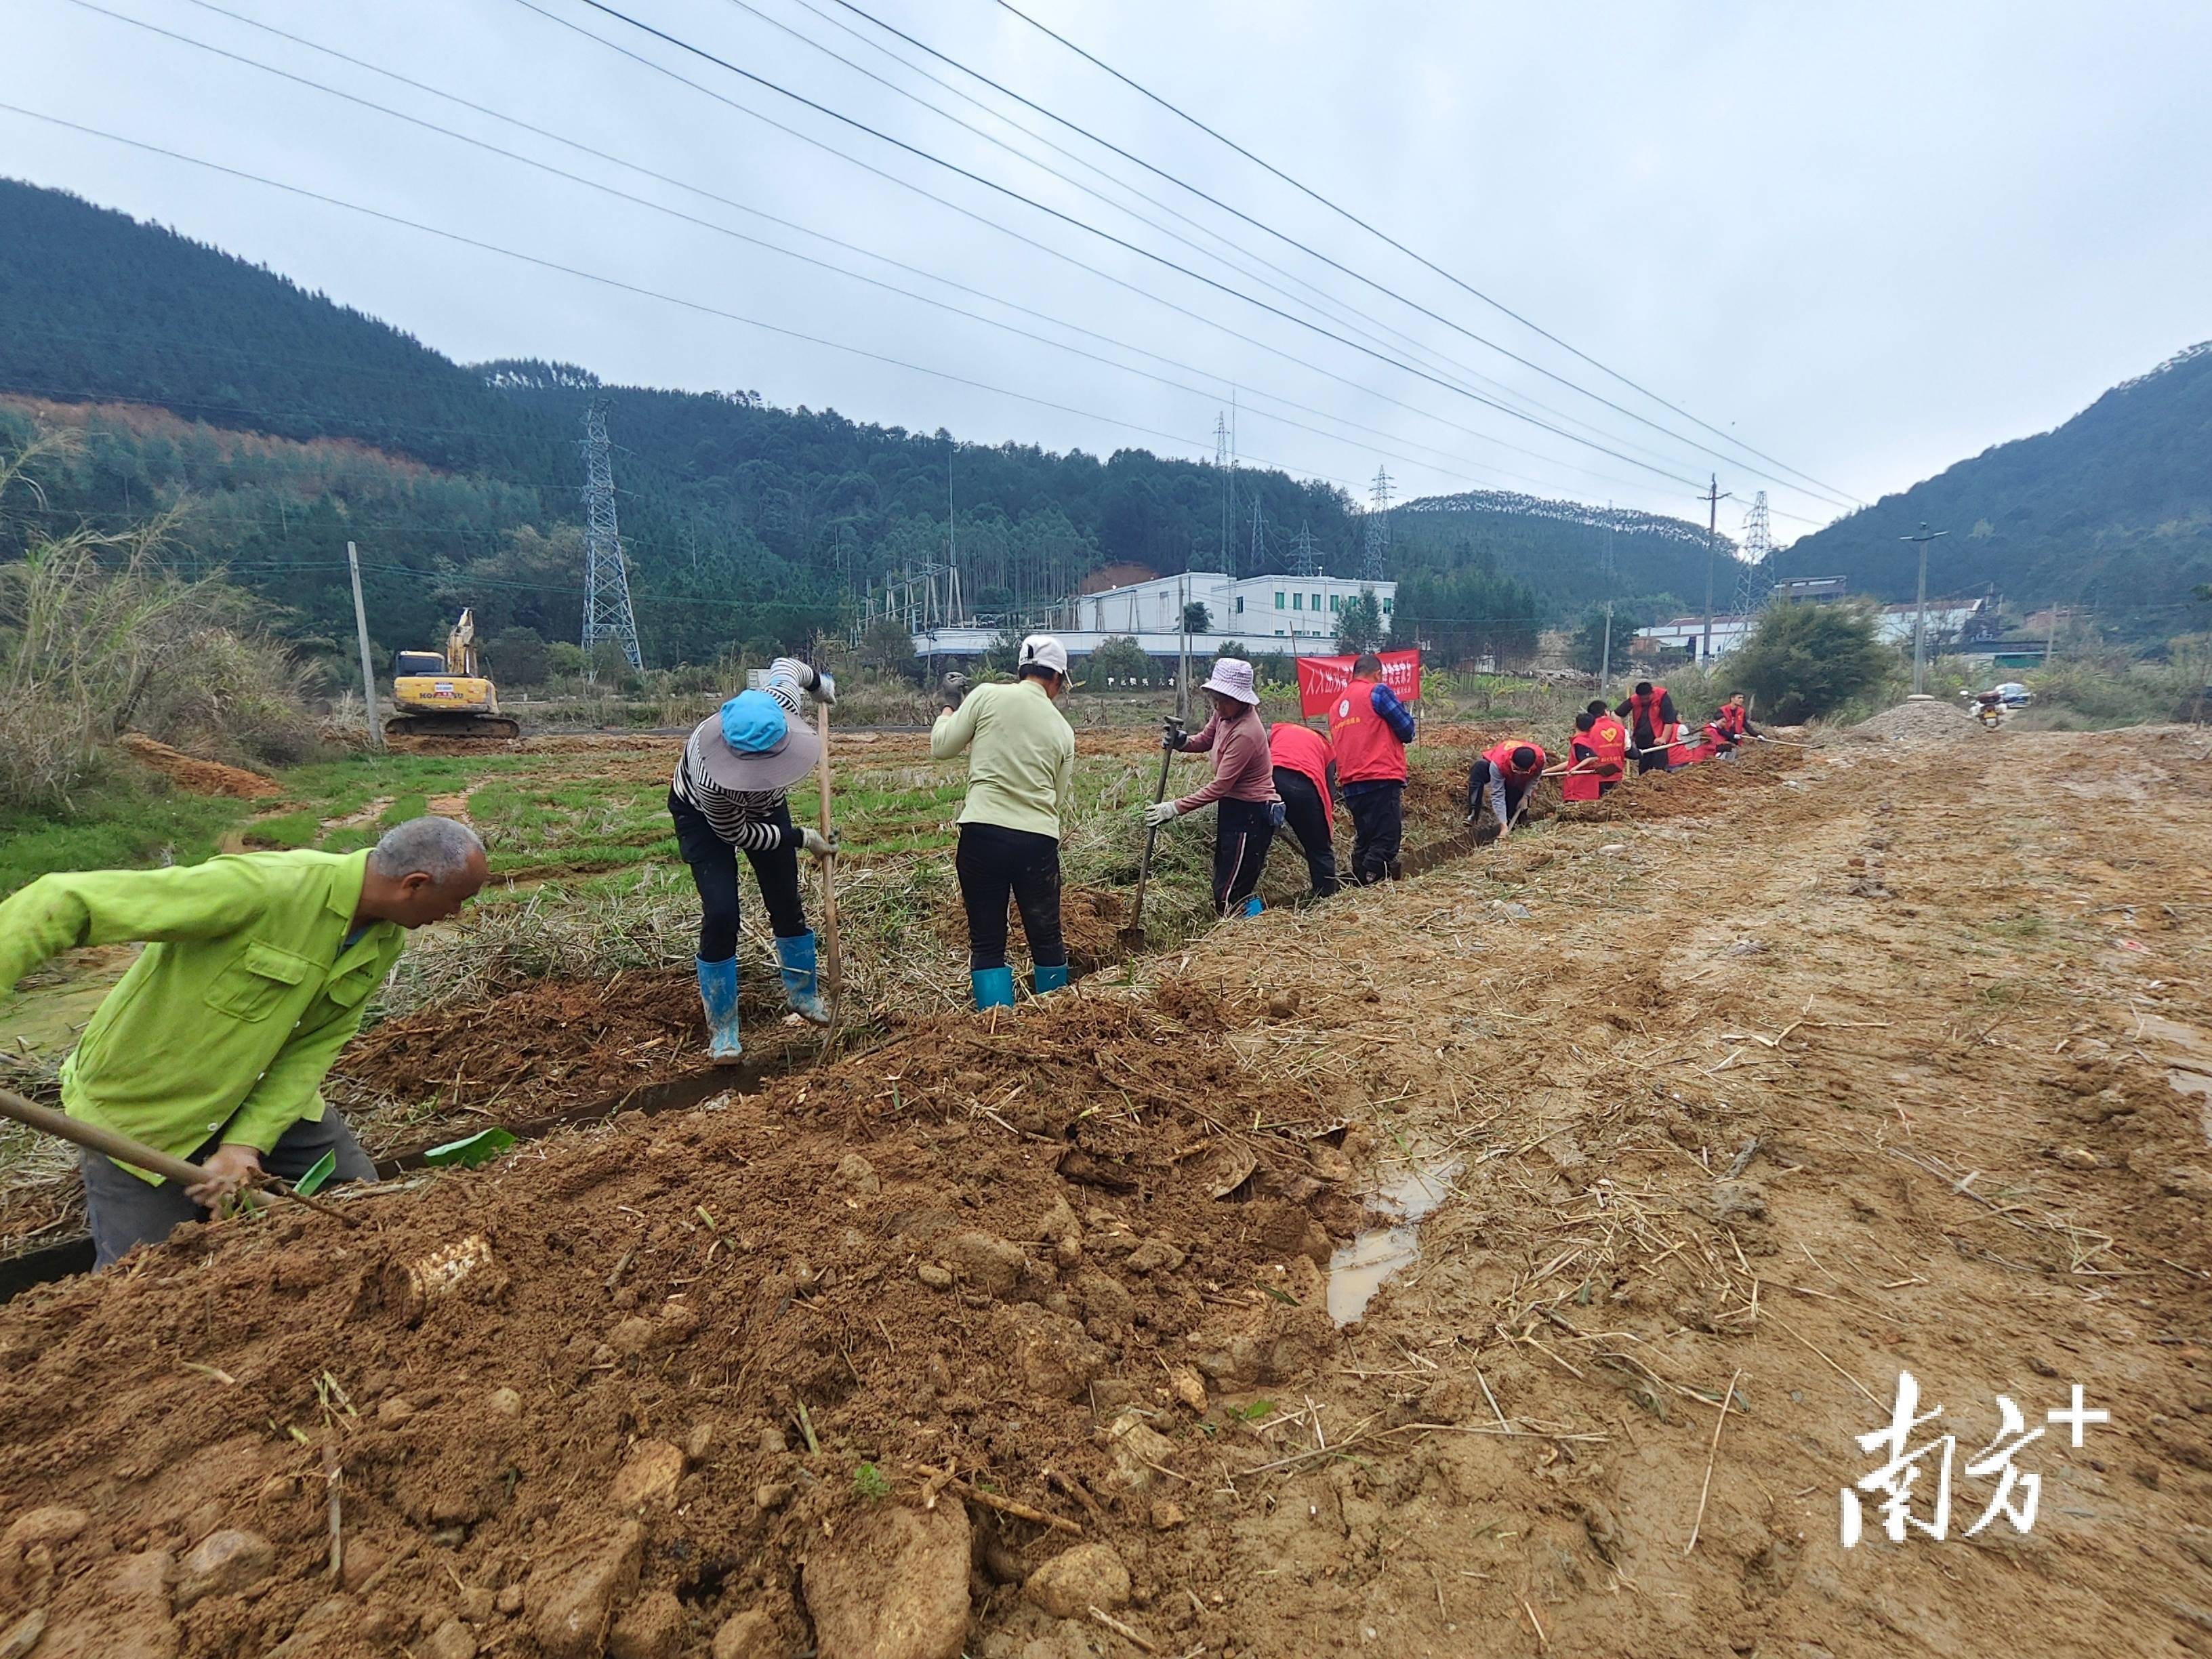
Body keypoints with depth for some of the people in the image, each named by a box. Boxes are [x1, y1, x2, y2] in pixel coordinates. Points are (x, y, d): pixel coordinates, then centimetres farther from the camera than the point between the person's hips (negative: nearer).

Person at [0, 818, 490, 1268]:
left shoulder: (385, 942, -10)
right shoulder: (260, 887, -34)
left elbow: (312, 1049, -10)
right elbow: (66, 901, -34)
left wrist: (247, 1142, -20)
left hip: (262, 1095, 6)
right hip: (141, 1106, -6)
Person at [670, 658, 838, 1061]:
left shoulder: (780, 701, -35)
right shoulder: (712, 778, -43)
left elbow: (785, 664, -9)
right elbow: (736, 833, -22)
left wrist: (820, 683, 10)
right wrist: (803, 839, -16)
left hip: (763, 805, 5)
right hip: (705, 816, -5)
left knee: (787, 902, 6)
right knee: (721, 915, -15)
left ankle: (804, 996, 28)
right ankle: (722, 1029, 4)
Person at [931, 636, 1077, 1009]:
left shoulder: (986, 696, 1)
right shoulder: (1061, 727, 11)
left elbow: (941, 747, 6)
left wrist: (951, 706, 22)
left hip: (983, 834, -2)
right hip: (1039, 840, 2)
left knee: (987, 943, 7)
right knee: (1047, 939, 16)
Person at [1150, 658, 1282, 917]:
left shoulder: (1246, 733, -28)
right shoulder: (1226, 713, -2)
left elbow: (1219, 787, -26)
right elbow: (1206, 739, 17)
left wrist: (1175, 808, -25)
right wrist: (1183, 741, -6)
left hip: (1251, 814, -10)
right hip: (1232, 806, 10)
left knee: (1228, 895, -6)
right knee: (1224, 883, 19)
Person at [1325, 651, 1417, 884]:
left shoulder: (1336, 705, 18)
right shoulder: (1378, 692, -2)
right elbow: (1407, 730, -2)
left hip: (1351, 785, 7)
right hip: (1382, 781, -7)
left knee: (1364, 842, 15)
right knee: (1385, 842, -6)